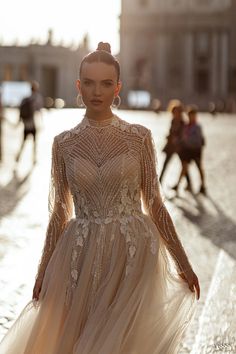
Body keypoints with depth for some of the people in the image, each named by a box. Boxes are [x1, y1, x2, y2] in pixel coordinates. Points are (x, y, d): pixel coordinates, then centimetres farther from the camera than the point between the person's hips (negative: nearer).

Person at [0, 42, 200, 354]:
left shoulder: (139, 137, -2)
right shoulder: (64, 143, 2)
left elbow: (155, 204, 3)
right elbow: (60, 212, 7)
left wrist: (182, 261, 3)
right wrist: (43, 271, 8)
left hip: (134, 255, -1)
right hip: (81, 257, 2)